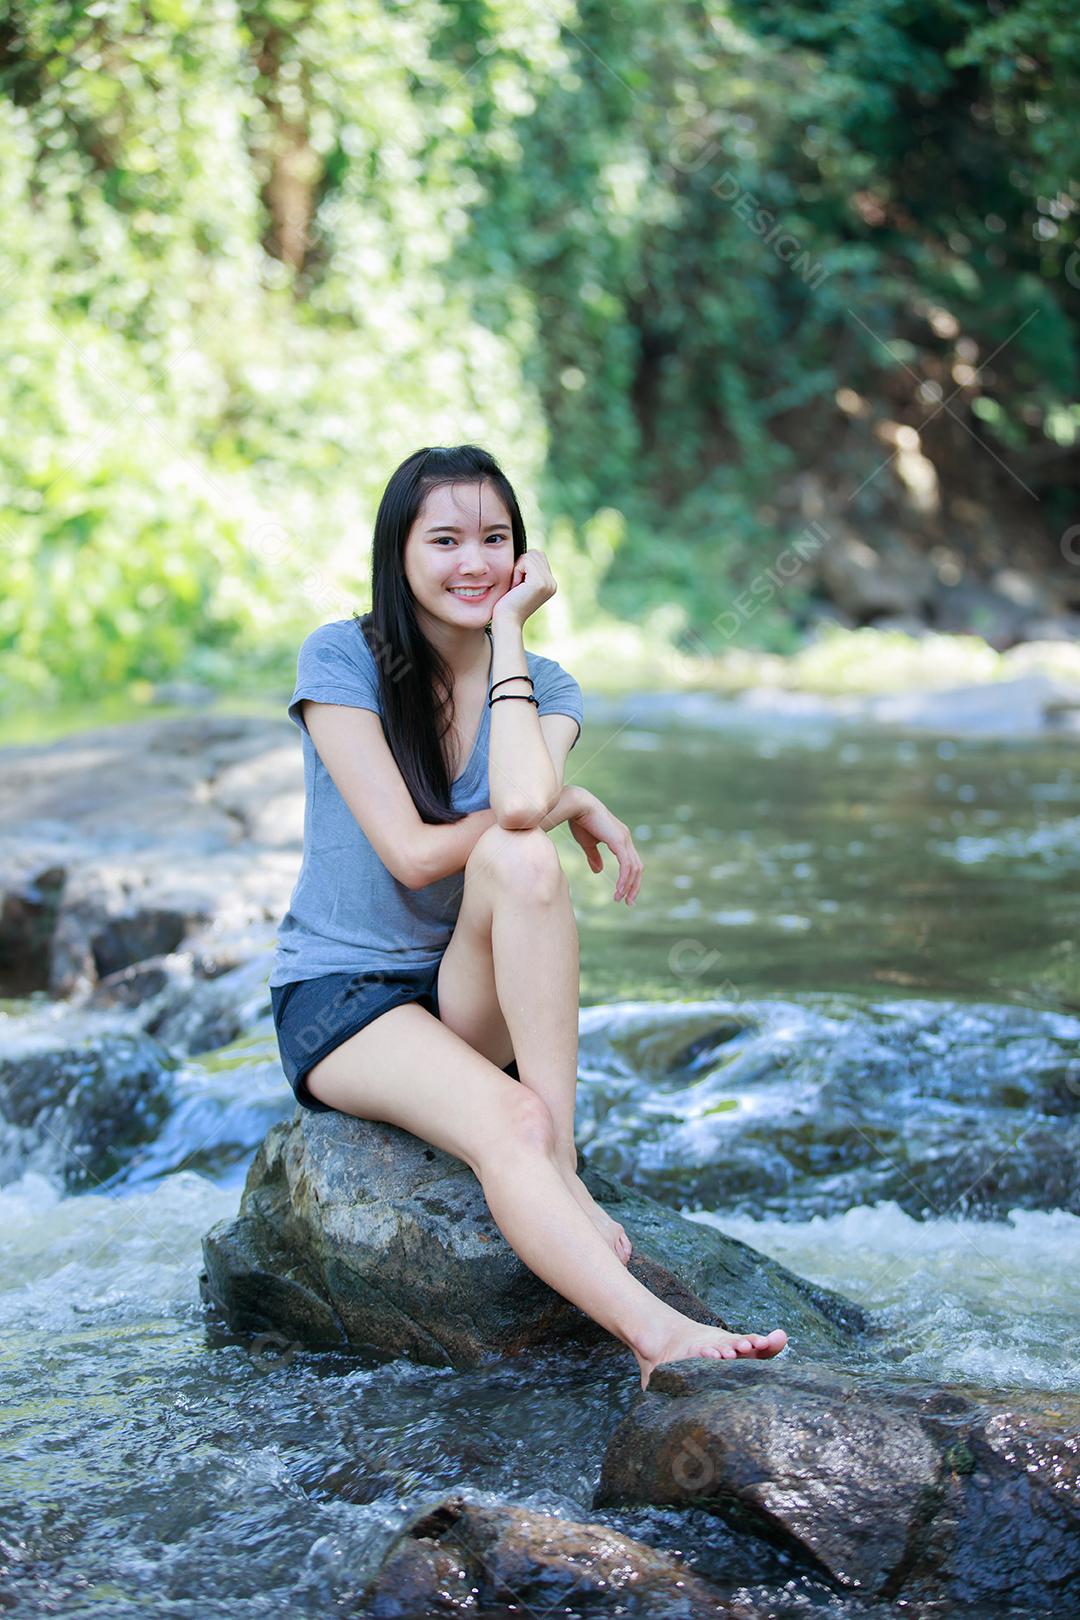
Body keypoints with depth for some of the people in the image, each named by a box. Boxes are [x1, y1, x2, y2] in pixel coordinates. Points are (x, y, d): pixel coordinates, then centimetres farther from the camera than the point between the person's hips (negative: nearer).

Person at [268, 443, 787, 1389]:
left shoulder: (541, 686, 3)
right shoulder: (340, 660, -8)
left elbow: (520, 806, -23)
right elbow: (411, 852, -16)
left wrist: (507, 634, -14)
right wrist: (573, 808, -12)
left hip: (471, 995, 3)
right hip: (339, 993, -3)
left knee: (523, 860, -33)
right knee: (508, 1126, -36)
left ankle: (566, 1169, -31)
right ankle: (659, 1334, -51)